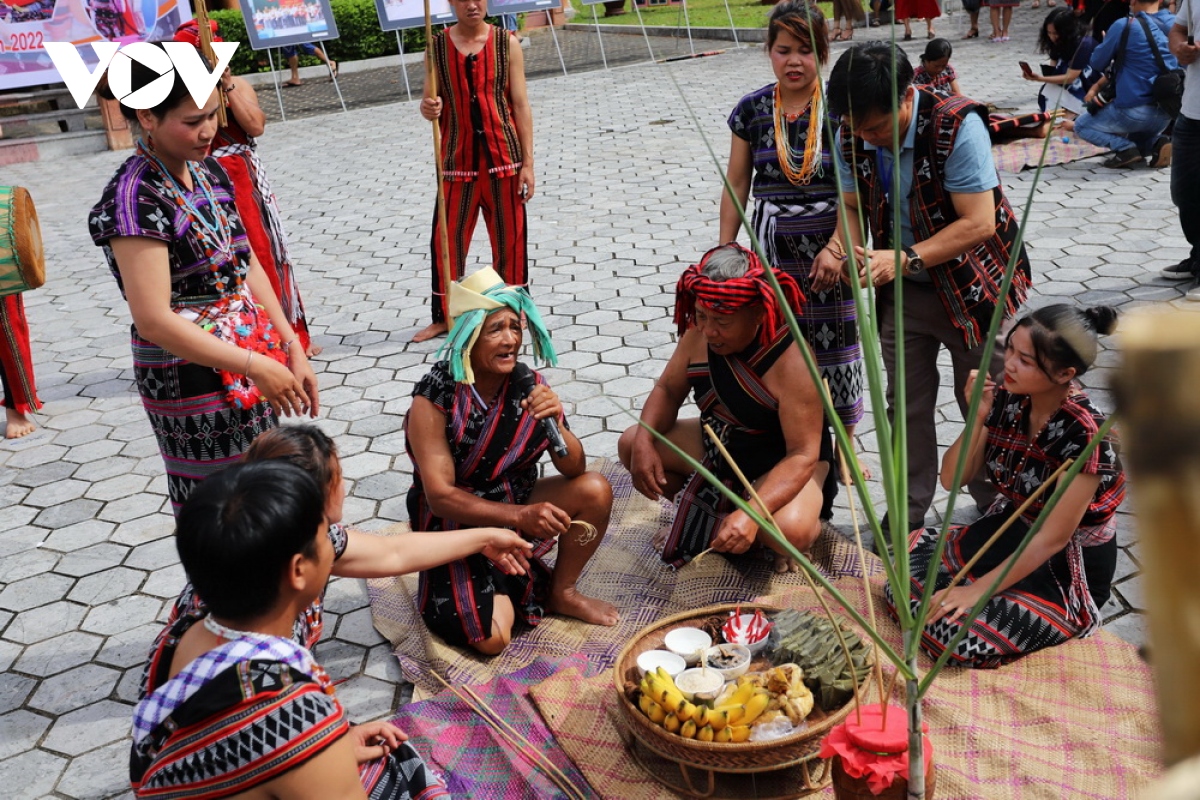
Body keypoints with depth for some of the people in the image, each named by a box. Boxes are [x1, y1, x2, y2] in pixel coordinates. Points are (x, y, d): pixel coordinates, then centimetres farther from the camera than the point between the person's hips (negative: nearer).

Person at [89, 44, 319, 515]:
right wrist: (257, 367, -21)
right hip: (194, 376, -7)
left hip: (253, 355, 7)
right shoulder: (134, 198, -19)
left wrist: (292, 351, 4)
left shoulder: (207, 171, 5)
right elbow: (154, 320, -22)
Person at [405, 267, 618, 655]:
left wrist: (555, 422, -29)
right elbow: (440, 496, -24)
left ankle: (561, 593, 5)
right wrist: (521, 516, -35)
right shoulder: (434, 399, -21)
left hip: (516, 502, 4)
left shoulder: (528, 385, -10)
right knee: (492, 638, -22)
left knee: (595, 490, -18)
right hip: (456, 521, -4)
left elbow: (574, 470, -8)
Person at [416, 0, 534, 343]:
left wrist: (528, 162, -4)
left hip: (503, 157, 0)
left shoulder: (506, 43, 1)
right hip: (457, 160, 1)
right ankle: (443, 315, 16)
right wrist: (428, 109, -18)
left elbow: (520, 105, 0)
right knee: (447, 238, 3)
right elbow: (430, 103, 8)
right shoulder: (437, 47, 3)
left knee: (509, 237, 7)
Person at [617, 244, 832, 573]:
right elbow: (668, 389, 0)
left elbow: (803, 454, -31)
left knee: (791, 531, -35)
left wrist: (752, 513, -43)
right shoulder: (699, 335, -15)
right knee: (630, 444, -5)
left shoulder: (791, 360, -32)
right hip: (717, 444, 6)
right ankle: (712, 513, 5)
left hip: (784, 460, -6)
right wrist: (644, 441, -21)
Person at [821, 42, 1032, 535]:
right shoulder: (852, 136, -9)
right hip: (901, 291, 5)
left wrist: (904, 259, -36)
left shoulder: (957, 126, -27)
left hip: (972, 286, -4)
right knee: (905, 406, 11)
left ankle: (995, 507, 29)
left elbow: (979, 222, -29)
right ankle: (908, 512, 26)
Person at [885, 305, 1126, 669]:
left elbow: (1053, 539, -23)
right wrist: (977, 418, -21)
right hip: (1011, 531, 5)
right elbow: (951, 479, -5)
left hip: (1070, 567, -5)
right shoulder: (1008, 399, -11)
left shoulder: (1085, 434, -28)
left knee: (958, 633, -20)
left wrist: (976, 590, -21)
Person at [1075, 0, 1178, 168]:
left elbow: (1097, 64, -2)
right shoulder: (1175, 23, 5)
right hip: (1168, 110, 6)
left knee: (1081, 126, 18)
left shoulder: (1124, 26, -14)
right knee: (1136, 140, 36)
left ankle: (1125, 148, -5)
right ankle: (1157, 144, 2)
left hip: (1135, 110, -6)